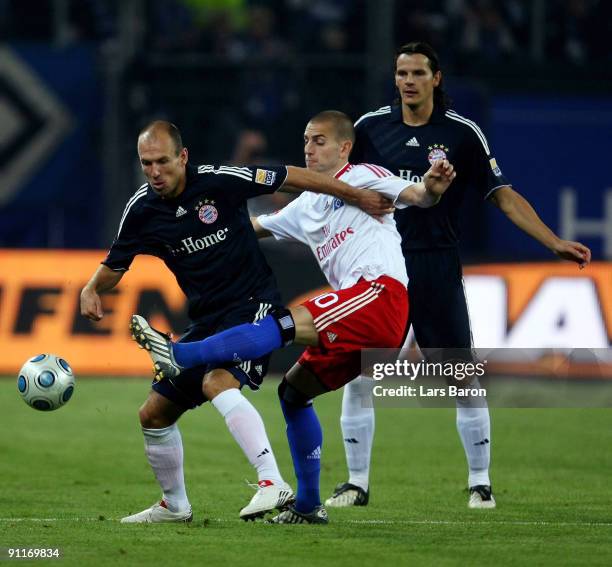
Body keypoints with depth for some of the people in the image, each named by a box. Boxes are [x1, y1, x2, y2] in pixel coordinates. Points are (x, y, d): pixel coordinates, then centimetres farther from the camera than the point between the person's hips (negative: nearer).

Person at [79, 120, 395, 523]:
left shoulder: (219, 181, -16)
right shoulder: (141, 210, -2)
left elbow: (291, 177, -7)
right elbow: (115, 266, 13)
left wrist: (357, 196, -2)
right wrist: (92, 288, -10)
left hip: (253, 304, -7)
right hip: (207, 319, 7)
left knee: (217, 382, -34)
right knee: (154, 415, 9)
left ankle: (273, 483, -40)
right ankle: (175, 506, 31)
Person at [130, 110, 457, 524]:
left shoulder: (361, 177, 5)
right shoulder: (307, 207, 28)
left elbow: (414, 196, -7)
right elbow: (255, 226, 38)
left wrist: (431, 190, -29)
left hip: (382, 292, -9)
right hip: (360, 324, 9)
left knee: (287, 323, -23)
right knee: (294, 391, 11)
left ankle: (179, 356, -33)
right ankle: (308, 507, 13)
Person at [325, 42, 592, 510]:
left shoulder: (462, 133, -1)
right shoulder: (370, 128, 3)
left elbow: (504, 195, 1)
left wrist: (554, 242, -5)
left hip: (437, 267, -1)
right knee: (357, 375, -3)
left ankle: (480, 481, 9)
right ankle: (358, 482, 8)